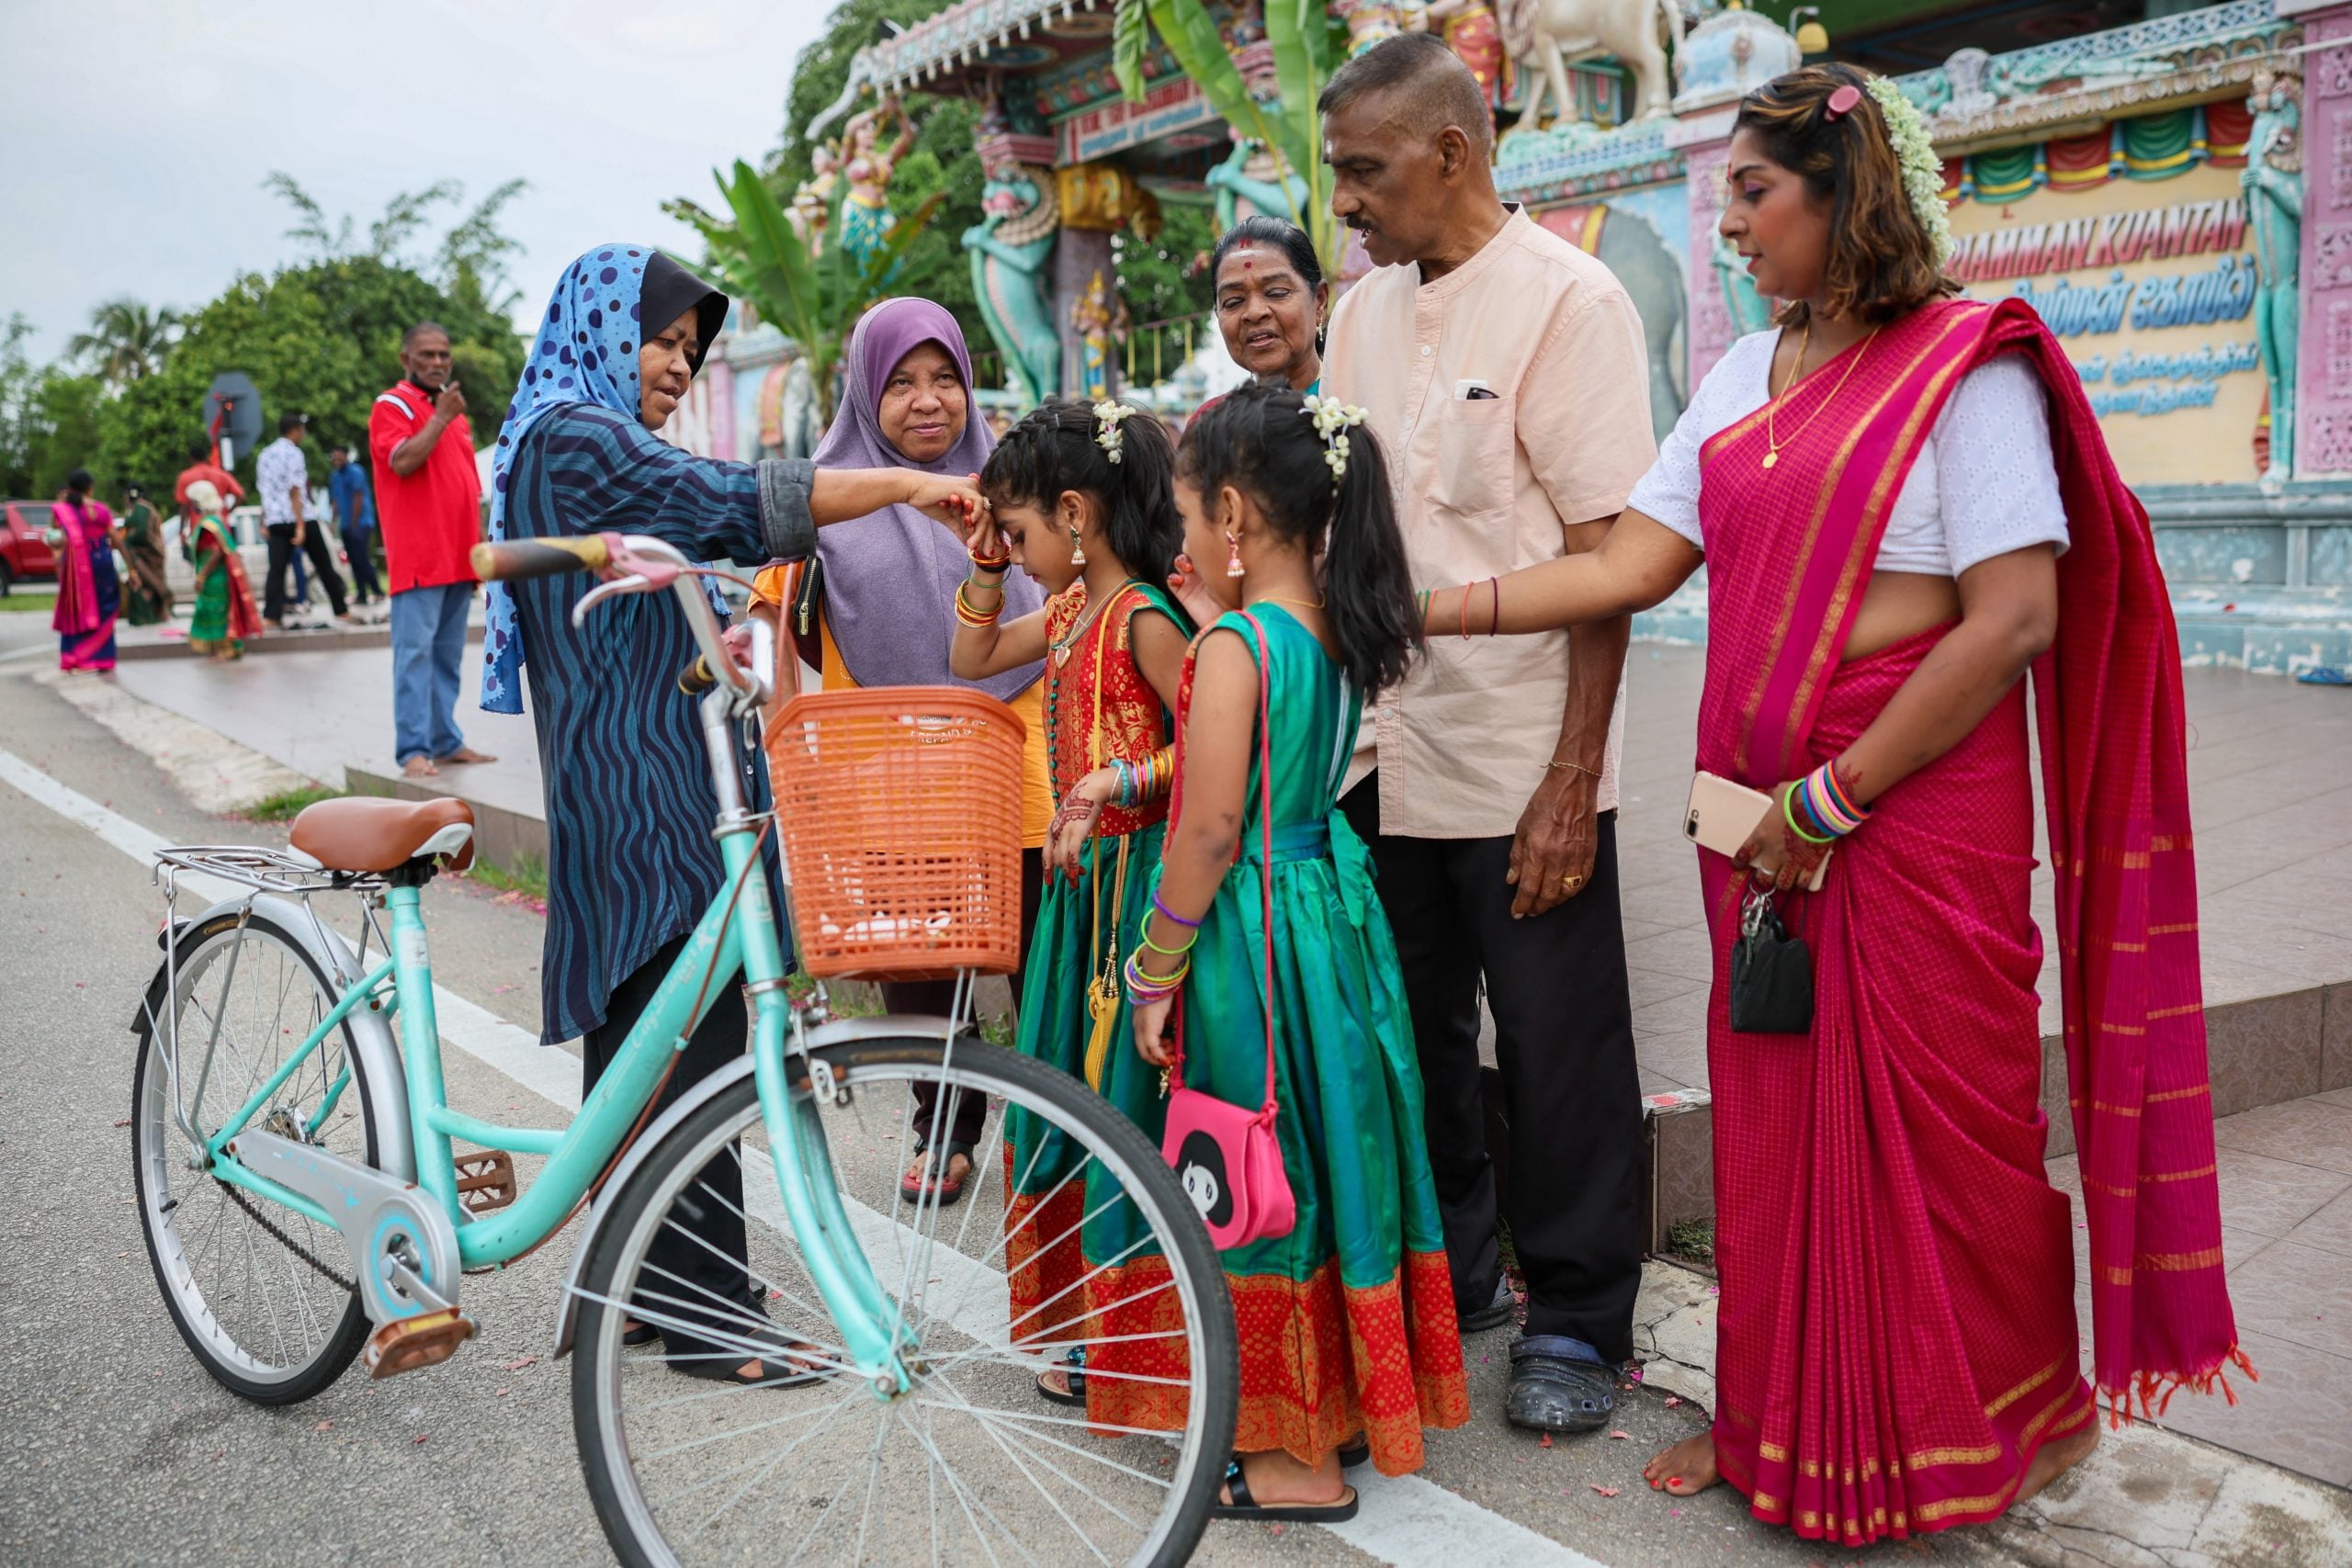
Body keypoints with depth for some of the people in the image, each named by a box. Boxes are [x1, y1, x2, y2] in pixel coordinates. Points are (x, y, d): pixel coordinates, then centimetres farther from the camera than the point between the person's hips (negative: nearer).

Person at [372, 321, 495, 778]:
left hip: (457, 557, 7)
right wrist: (441, 418, -16)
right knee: (415, 651, -9)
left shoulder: (453, 408, 21)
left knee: (448, 654, 9)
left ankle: (447, 741, 14)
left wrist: (479, 548, 19)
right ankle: (413, 749, -10)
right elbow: (403, 461, -20)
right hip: (418, 556, -7)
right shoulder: (392, 405, -2)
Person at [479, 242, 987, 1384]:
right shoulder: (570, 435, -10)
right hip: (634, 787, -11)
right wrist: (904, 485, -21)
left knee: (634, 1039, 14)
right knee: (689, 1045, -7)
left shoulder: (591, 444, 22)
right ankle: (707, 1316, 1)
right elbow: (730, 502, -22)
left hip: (639, 784, 11)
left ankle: (639, 1287, 24)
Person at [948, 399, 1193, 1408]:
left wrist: (1118, 779, -26)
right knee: (1068, 1092, 17)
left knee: (1124, 1105, -2)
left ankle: (1133, 1351, 13)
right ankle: (1080, 1322, 33)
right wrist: (983, 568, 12)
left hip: (1137, 881, -10)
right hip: (1078, 878, 10)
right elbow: (970, 659, 24)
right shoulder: (1069, 609, 11)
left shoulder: (1145, 617, -16)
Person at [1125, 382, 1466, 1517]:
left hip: (1253, 932, -8)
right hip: (1333, 906, 8)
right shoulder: (1335, 631, 5)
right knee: (1327, 1155, 18)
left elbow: (1210, 832, -20)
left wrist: (1158, 973, -11)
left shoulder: (1234, 645, -18)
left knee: (1268, 1180, 4)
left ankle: (1300, 1459, 18)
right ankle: (1345, 1405, 33)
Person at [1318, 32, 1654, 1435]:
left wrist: (1572, 782, -16)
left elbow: (1606, 555, -13)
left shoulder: (1567, 299, -9)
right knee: (1414, 1040, 16)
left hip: (1522, 763, -6)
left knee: (1559, 1054, 5)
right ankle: (1445, 1273, 35)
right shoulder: (1364, 312, 10)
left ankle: (1576, 1318, 23)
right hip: (1381, 753, 6)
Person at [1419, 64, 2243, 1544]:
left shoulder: (1967, 367, -9)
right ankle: (1784, 1421, 30)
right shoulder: (1750, 374, 12)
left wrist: (1832, 799, -16)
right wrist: (1434, 606, -1)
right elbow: (1631, 562, 7)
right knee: (1776, 1117, 13)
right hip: (1766, 813, 6)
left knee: (1931, 1127, 5)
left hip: (1911, 817, -6)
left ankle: (2009, 1426, 29)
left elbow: (2015, 618, -16)